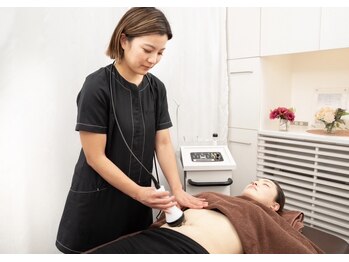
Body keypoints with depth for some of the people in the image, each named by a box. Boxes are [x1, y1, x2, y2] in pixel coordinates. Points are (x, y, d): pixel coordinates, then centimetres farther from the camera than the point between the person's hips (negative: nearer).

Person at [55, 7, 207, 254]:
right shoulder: (97, 87, -17)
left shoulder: (157, 88, 0)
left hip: (138, 200, 5)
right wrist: (139, 192, -18)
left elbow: (163, 143, -1)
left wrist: (178, 190, -10)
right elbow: (95, 157, -16)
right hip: (97, 201, -4)